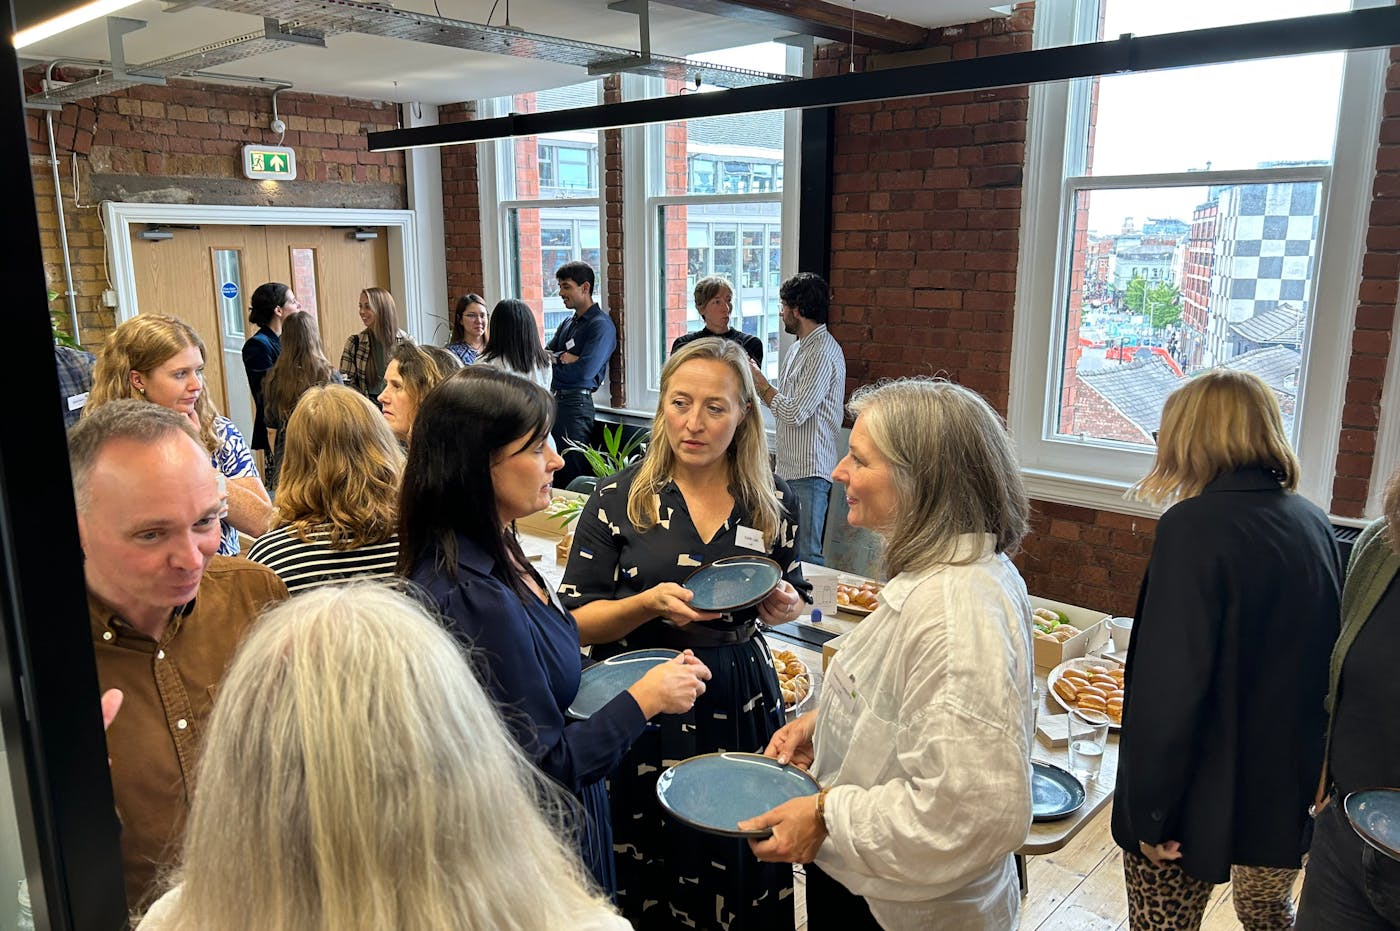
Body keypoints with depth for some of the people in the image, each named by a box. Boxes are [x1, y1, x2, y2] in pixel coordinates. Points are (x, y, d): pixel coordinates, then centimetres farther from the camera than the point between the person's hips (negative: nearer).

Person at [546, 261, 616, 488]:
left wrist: (553, 361, -1)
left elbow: (584, 371, -17)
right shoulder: (568, 323, 19)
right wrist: (561, 359, -9)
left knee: (570, 477, -4)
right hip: (554, 401, 8)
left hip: (576, 403, -8)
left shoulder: (601, 325, -7)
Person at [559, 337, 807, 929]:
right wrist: (650, 604, -23)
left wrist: (785, 606, -8)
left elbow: (790, 601, 15)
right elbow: (575, 623, -6)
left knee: (742, 877, 13)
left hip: (741, 703, 2)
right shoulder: (619, 498, -6)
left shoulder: (774, 503, 1)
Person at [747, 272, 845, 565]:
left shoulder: (823, 352, -16)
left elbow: (795, 413, -19)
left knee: (806, 556, -5)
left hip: (809, 470, -10)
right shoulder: (801, 348, 17)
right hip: (790, 467, 10)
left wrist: (759, 381, -10)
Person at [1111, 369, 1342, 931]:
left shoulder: (1195, 527, -21)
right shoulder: (1313, 523, 2)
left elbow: (1170, 689, -26)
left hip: (1203, 797, -7)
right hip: (1291, 790, 7)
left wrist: (1148, 813, -17)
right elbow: (1323, 661, 12)